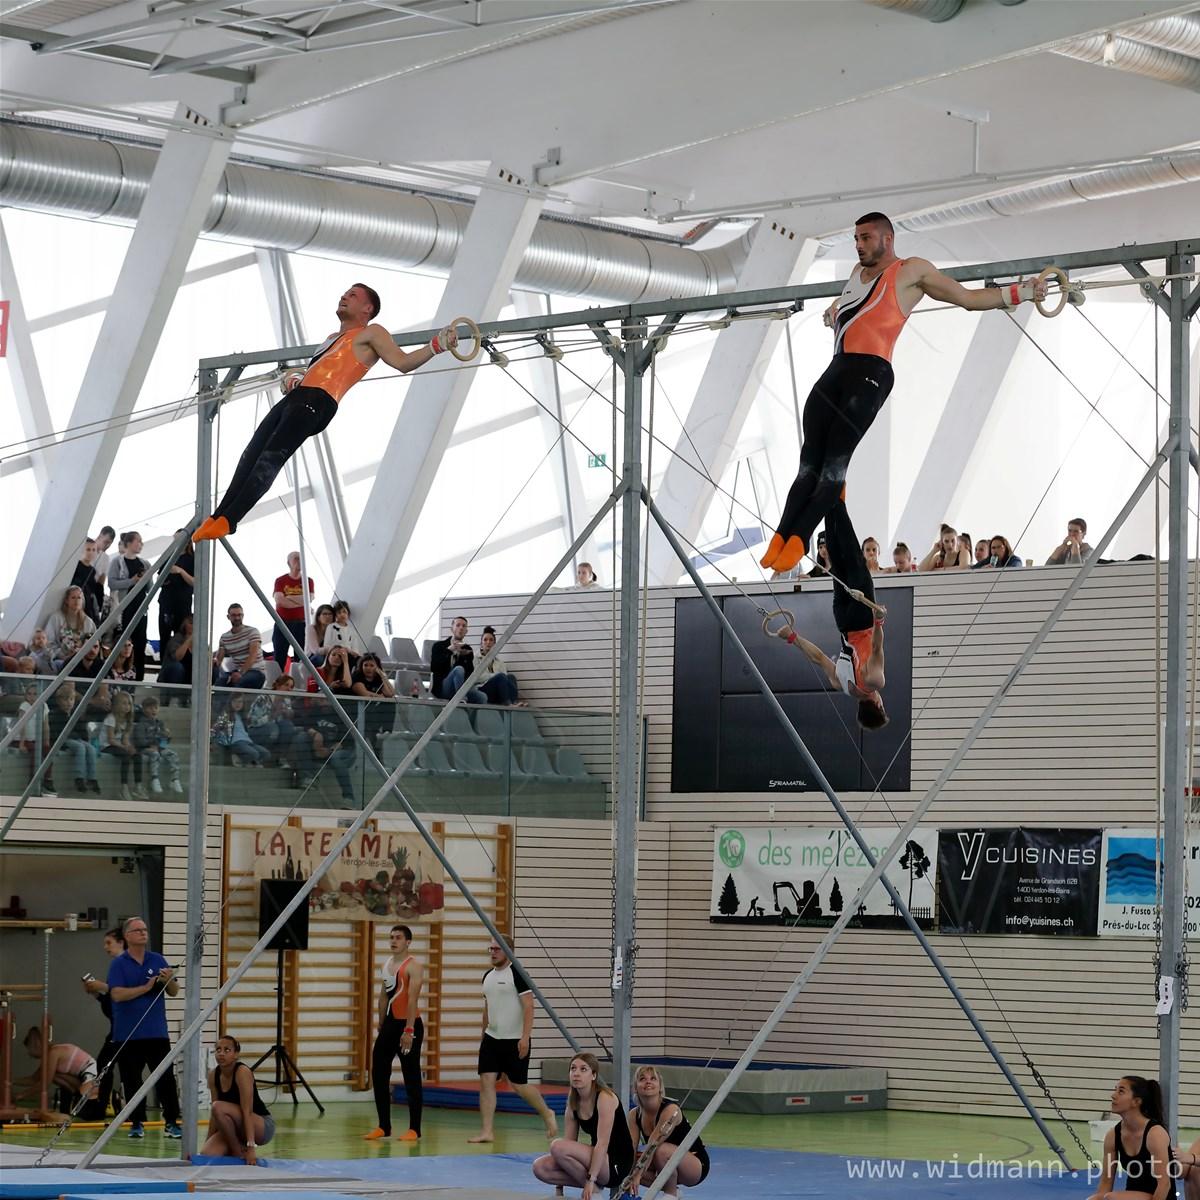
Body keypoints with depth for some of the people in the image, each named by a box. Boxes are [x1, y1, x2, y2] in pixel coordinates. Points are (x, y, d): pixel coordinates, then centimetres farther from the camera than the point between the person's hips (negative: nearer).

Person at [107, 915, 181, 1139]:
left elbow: (174, 992, 10)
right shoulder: (119, 964, -1)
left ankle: (171, 1122, 1)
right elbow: (117, 994, -14)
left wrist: (169, 981, -12)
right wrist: (145, 988, -19)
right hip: (128, 1034, -2)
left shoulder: (157, 960, 9)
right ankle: (137, 1123, 14)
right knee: (132, 1081, 3)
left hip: (157, 1032, 2)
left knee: (166, 1078, -4)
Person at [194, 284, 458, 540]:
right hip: (296, 397, 9)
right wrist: (293, 376, 27)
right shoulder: (332, 338, 36)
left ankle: (228, 521, -27)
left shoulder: (371, 334, 11)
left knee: (270, 458, -20)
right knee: (252, 455, -5)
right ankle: (219, 516, -8)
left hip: (317, 402, -9)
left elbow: (403, 363, 0)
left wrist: (436, 346, -12)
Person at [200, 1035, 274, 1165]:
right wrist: (207, 1141, 4)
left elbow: (247, 1111, -27)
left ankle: (238, 1152, -13)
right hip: (237, 1129, 6)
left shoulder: (242, 1072, -21)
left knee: (219, 1107, -31)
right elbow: (214, 1115, 6)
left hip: (263, 1126, -6)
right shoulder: (213, 1075, -1)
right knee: (206, 1154, -20)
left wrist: (251, 1146, -31)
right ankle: (236, 1150, 9)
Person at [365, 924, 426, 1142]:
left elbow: (413, 999, -19)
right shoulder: (387, 964, 14)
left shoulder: (413, 965, -11)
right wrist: (381, 1026, 18)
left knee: (411, 1078, -2)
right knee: (378, 1073, 6)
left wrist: (408, 1030, -25)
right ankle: (384, 1126, 14)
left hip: (408, 1024, -8)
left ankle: (414, 1129, 2)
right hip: (389, 1023, 8)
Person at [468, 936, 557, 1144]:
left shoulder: (517, 974, -12)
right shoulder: (488, 975, 12)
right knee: (486, 1081, -4)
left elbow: (528, 1007, -16)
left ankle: (546, 1114, 24)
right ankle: (487, 1131, -3)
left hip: (515, 1041, -7)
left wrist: (525, 1037, -22)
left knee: (519, 1084, -1)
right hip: (492, 1039, 7)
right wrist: (483, 1034, 22)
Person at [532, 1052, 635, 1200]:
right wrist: (558, 1186, 1)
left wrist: (590, 1180, -26)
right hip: (596, 1159, 8)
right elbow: (569, 1142, 6)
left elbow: (602, 1143, -21)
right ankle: (590, 1188, -2)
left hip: (616, 1165, -8)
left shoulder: (605, 1098, -15)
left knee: (557, 1146, -26)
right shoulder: (573, 1103, 7)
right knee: (540, 1167, -10)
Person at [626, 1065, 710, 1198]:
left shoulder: (670, 1109, -25)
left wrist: (637, 1174, -34)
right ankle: (671, 1190, 6)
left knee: (662, 1151, -36)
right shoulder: (634, 1115, -5)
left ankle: (671, 1195, -12)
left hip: (696, 1165, -7)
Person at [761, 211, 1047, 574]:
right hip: (837, 369, 7)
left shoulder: (911, 271, 8)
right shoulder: (858, 272, 28)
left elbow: (968, 298, 11)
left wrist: (1019, 292, 5)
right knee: (810, 463, -3)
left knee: (834, 462, -14)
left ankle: (799, 539, -19)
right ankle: (782, 537, -10)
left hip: (870, 372, -7)